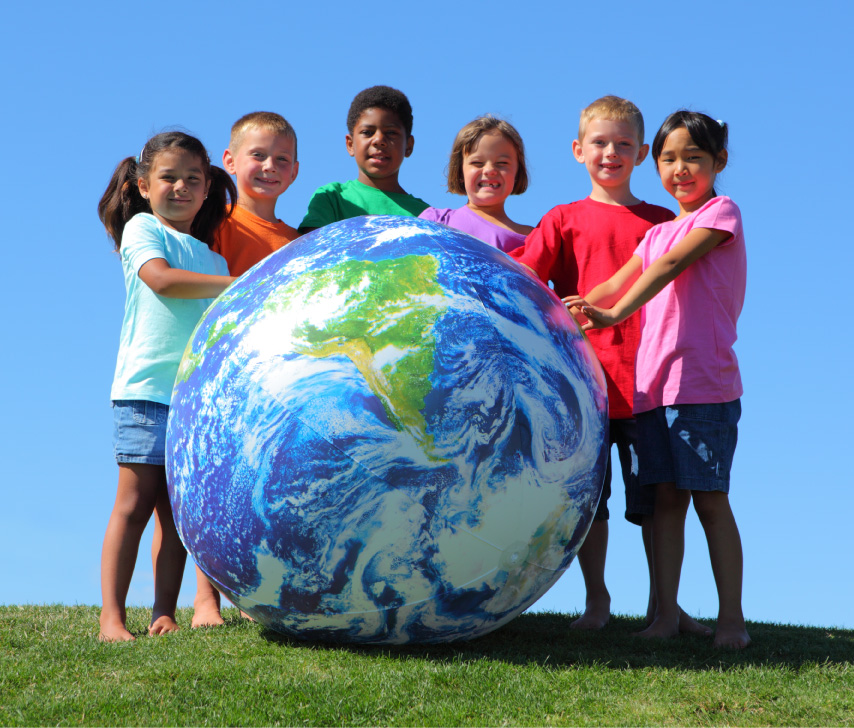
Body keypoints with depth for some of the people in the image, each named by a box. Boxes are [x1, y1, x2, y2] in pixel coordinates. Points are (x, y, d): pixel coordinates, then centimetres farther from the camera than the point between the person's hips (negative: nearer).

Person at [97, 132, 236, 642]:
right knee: (135, 503, -7)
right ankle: (112, 618, -5)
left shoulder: (212, 260, 22)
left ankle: (165, 614, 6)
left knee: (177, 509, 3)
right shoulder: (141, 228, 5)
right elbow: (162, 279, -14)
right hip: (146, 388, -5)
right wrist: (240, 284, -16)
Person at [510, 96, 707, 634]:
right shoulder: (566, 220, 8)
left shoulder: (663, 221, 11)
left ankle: (662, 602, 15)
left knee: (656, 498, 4)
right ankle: (596, 599, 19)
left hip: (648, 382, 0)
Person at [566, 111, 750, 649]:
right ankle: (666, 614, 6)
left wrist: (615, 314, -25)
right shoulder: (658, 234, 22)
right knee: (666, 497, 4)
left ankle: (731, 618, 0)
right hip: (654, 383, 6)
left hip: (703, 382, -6)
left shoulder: (722, 212, 1)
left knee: (709, 498, -5)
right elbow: (616, 285, 14)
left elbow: (672, 265, -14)